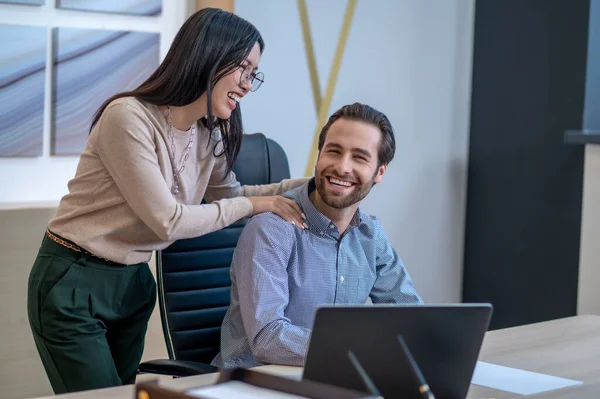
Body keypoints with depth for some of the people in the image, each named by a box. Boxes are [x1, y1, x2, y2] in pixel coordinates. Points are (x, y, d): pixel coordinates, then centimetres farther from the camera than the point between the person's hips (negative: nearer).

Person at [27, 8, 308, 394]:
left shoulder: (210, 134, 2)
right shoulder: (130, 117, -23)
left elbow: (229, 194, 14)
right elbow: (168, 220, -23)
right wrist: (256, 205, -14)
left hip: (134, 282, 7)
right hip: (72, 285, -7)